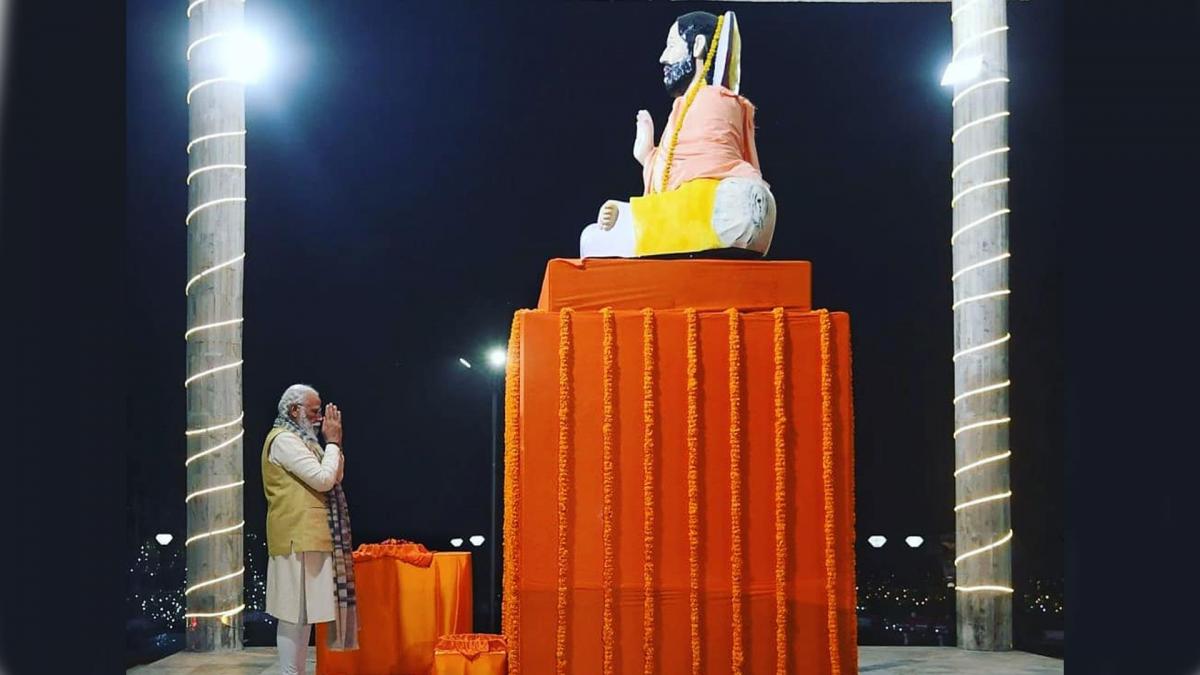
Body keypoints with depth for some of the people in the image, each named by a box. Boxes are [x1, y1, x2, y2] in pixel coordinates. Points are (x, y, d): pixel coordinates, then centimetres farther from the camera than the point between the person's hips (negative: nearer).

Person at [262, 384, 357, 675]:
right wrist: (332, 442, -8)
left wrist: (333, 443, 9)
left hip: (308, 538, 10)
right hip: (298, 539, -10)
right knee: (295, 611, -10)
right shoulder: (284, 439, -11)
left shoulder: (298, 439, 20)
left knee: (304, 610, 11)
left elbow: (335, 477, 20)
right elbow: (323, 479, -19)